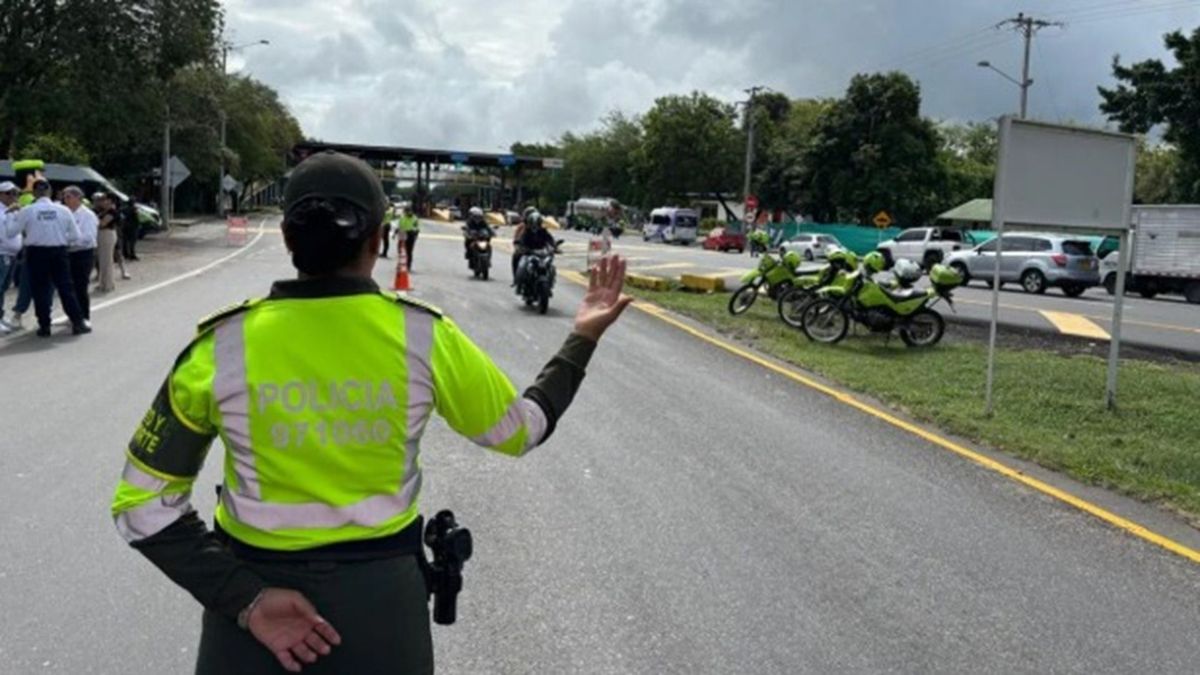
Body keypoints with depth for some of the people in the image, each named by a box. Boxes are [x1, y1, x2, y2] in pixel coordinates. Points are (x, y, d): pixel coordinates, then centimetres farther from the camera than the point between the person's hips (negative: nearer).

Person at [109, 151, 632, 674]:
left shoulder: (224, 345, -13)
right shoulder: (424, 336, -13)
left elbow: (144, 504, -11)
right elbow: (521, 430, 2)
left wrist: (245, 600, -11)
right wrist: (583, 338, 12)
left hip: (253, 592, 0)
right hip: (382, 596, 1)